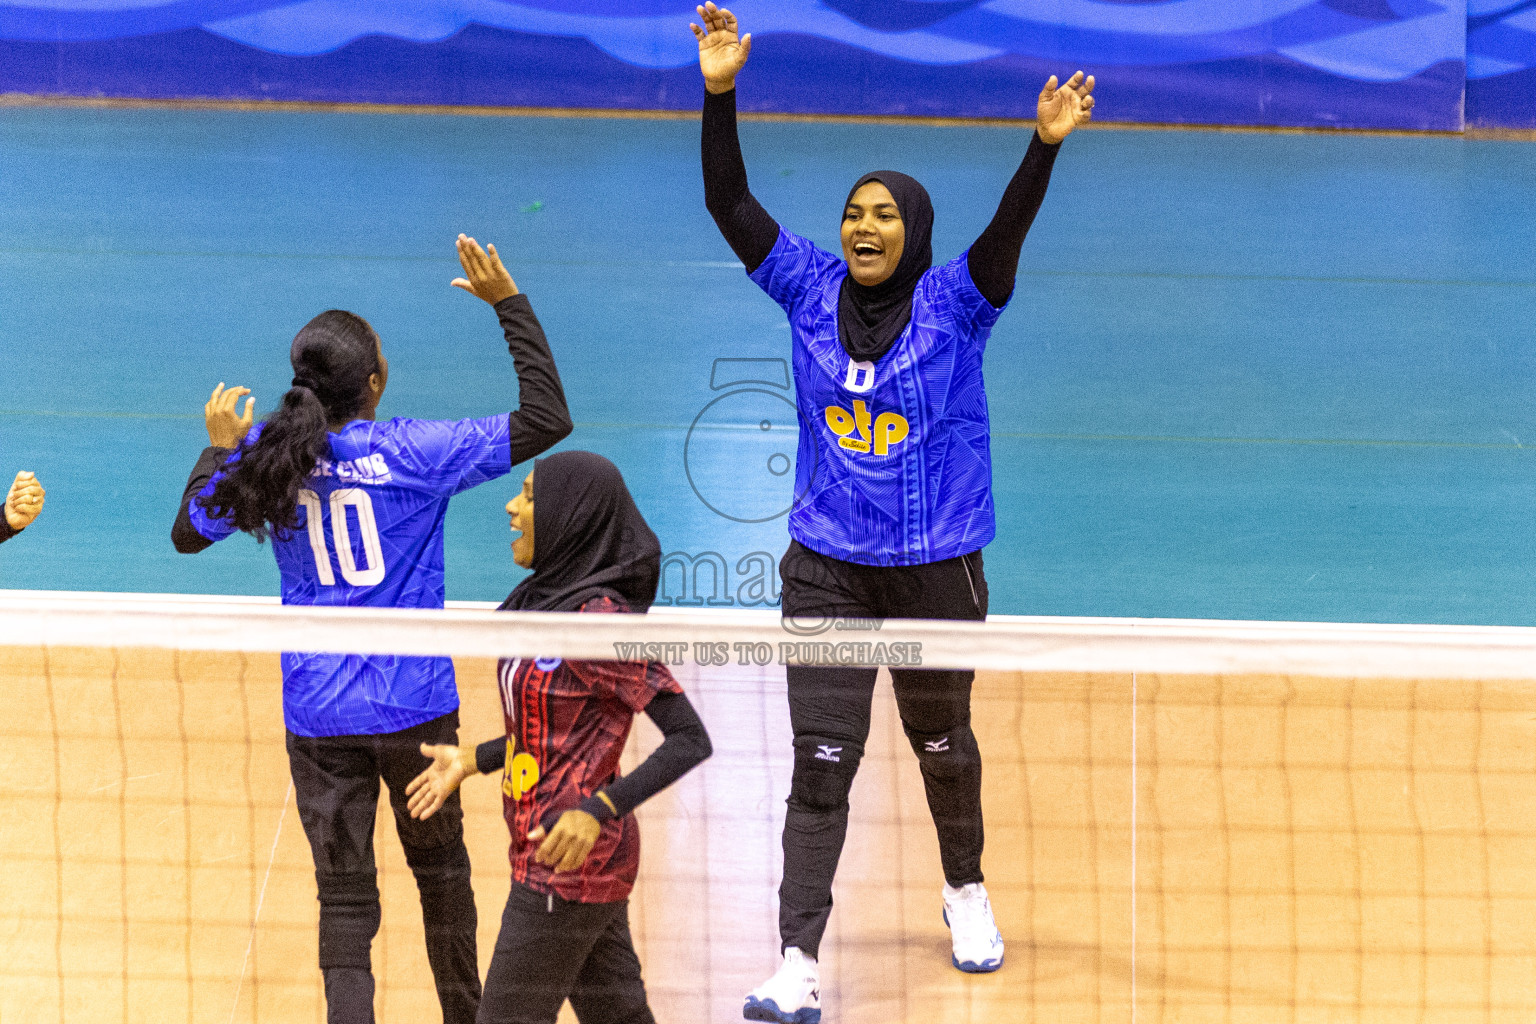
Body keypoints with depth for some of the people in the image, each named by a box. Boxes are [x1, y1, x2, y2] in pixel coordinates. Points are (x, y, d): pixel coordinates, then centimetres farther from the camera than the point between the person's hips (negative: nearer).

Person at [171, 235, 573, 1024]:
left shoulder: (264, 457, -4)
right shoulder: (411, 452, -14)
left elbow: (188, 532, 11)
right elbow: (546, 418, -13)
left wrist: (220, 450, 24)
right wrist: (510, 304, -9)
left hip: (318, 716, 2)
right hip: (414, 705, -1)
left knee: (344, 901, 3)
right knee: (440, 871, 20)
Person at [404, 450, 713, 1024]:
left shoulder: (601, 619, -22)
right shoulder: (552, 597, 6)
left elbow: (690, 739, -22)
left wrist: (598, 811, -29)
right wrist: (473, 761, 18)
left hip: (568, 863, -9)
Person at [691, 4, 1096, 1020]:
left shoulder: (955, 302, -7)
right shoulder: (810, 289, -1)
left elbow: (1008, 229, -24)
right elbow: (731, 203, -8)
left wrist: (1046, 145, -40)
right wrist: (721, 92, -19)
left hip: (938, 566, -1)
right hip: (826, 568, 1)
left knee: (940, 741, 18)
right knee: (821, 763, -5)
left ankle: (967, 890, 46)